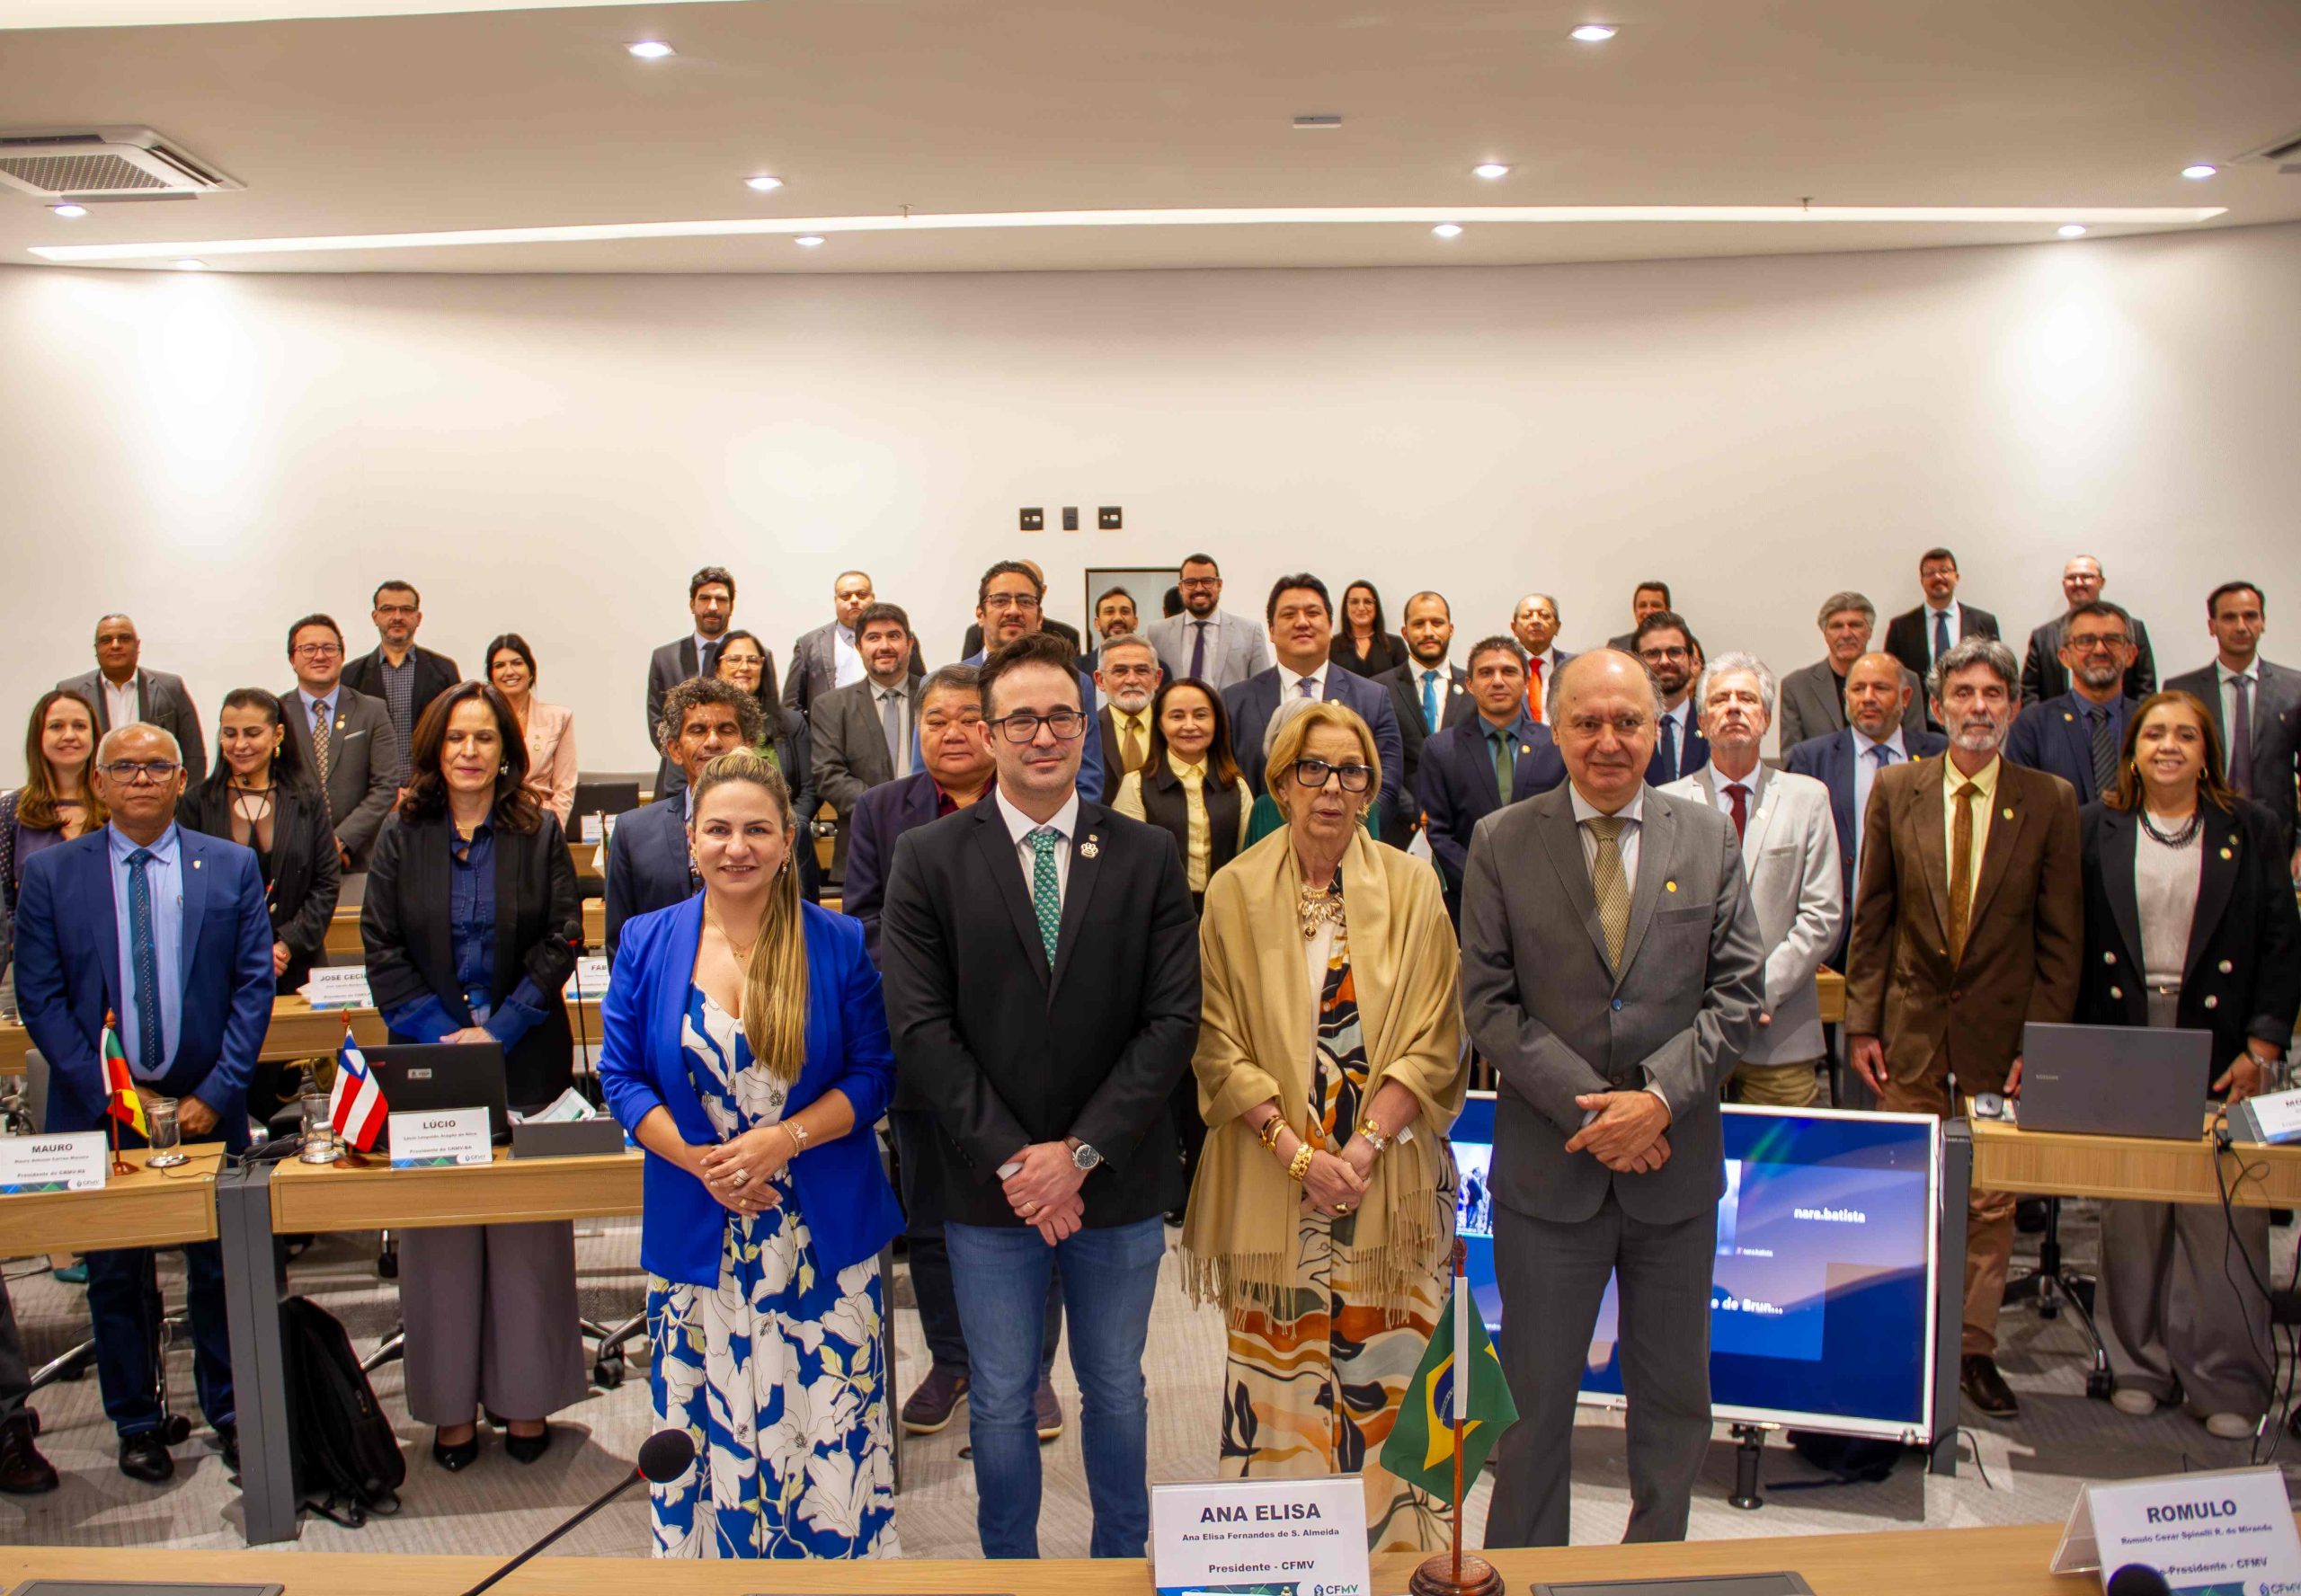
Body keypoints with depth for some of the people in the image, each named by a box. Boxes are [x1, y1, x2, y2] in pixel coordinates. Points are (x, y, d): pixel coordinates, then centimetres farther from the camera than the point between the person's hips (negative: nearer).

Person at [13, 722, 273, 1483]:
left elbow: (254, 984, -2)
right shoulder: (50, 872, 0)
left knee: (220, 1269, 9)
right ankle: (137, 1423, 26)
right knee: (116, 1274, 10)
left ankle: (229, 1412, 25)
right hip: (100, 1107, 0)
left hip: (205, 1102, 0)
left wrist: (216, 1093, -10)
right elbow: (39, 995, -2)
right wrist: (109, 1092, -10)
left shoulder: (231, 866, 1)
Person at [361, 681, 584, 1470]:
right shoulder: (402, 836, 5)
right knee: (439, 1226, 2)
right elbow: (382, 949, 1)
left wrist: (500, 1028, -11)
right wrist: (439, 1032, -10)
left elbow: (560, 941, -2)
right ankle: (451, 1406, 12)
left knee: (528, 1225, 2)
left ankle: (525, 1398, 12)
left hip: (525, 1058, -1)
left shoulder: (539, 833, 2)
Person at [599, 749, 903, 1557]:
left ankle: (836, 1551, 24)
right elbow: (621, 1076, 3)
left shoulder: (840, 944, -2)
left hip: (825, 1237, -1)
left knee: (830, 1429, 3)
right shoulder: (649, 943, 2)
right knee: (709, 1427, 9)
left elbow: (874, 1075, -2)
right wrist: (699, 1160, -12)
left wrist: (783, 1140, -16)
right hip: (695, 1238, 1)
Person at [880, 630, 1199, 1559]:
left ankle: (1122, 1563, 38)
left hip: (1118, 1181, 1)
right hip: (988, 1187, -1)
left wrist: (1081, 1151, -14)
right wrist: (1010, 1160, -15)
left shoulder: (1147, 860, -1)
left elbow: (1173, 1020, -6)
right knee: (1000, 1401, 13)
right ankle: (1010, 1569, 34)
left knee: (1115, 1390, 17)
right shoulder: (928, 861, -4)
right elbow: (921, 1030, -9)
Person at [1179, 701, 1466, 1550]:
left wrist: (1364, 1147, -12)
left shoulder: (1411, 889, 2)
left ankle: (1393, 1538, 21)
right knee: (1279, 1373, 4)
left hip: (1390, 1178, 0)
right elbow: (1220, 1046, -2)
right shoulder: (1235, 892, 1)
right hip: (1272, 1180, 0)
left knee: (1386, 1373, 4)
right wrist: (1295, 1153, -12)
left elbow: (1434, 1041, -2)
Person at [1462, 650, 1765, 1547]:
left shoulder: (1708, 838, 4)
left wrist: (1660, 1097, -14)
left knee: (1674, 1400, 15)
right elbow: (1487, 1003, -6)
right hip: (1549, 1167, -2)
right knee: (1534, 1400, 10)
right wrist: (1588, 1108, -15)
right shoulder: (1502, 842, -2)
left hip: (1676, 1163, 2)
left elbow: (1739, 992, 0)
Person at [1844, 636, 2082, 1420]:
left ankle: (1975, 1347, 21)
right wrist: (1862, 1021, 0)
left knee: (1992, 1199, 7)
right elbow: (1870, 916, 3)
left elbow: (2061, 936, -1)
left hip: (2001, 1030, 0)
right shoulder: (1895, 790, 1)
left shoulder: (2050, 801, -2)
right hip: (1912, 1024, 1)